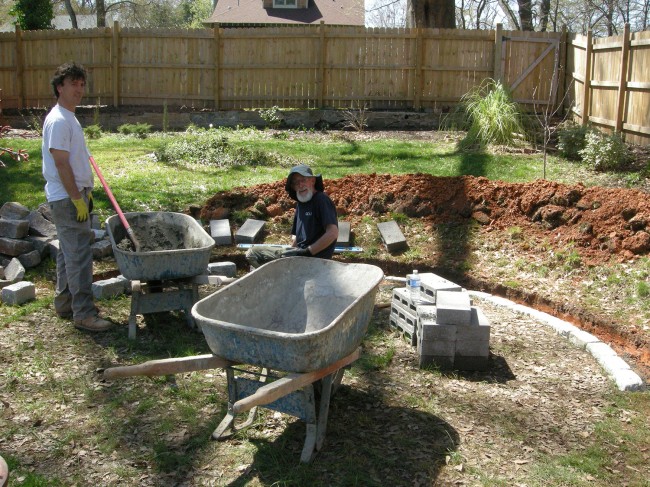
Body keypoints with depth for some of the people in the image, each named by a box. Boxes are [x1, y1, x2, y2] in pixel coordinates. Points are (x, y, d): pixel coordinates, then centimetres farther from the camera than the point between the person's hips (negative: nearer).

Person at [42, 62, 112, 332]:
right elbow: (61, 163, -21)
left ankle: (64, 303, 26)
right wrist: (78, 199, -21)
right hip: (67, 198, -10)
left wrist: (86, 193, 20)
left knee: (69, 251, 16)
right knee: (79, 254, -9)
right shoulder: (58, 120, -16)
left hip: (74, 195, 10)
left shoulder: (69, 117, 16)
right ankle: (83, 313, -4)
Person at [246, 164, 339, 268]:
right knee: (252, 253, 7)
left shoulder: (322, 200, -11)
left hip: (314, 258, -10)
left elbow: (333, 233, -22)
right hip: (300, 253, 10)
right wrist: (295, 249, 5)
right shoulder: (300, 203, 17)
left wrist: (307, 252, -18)